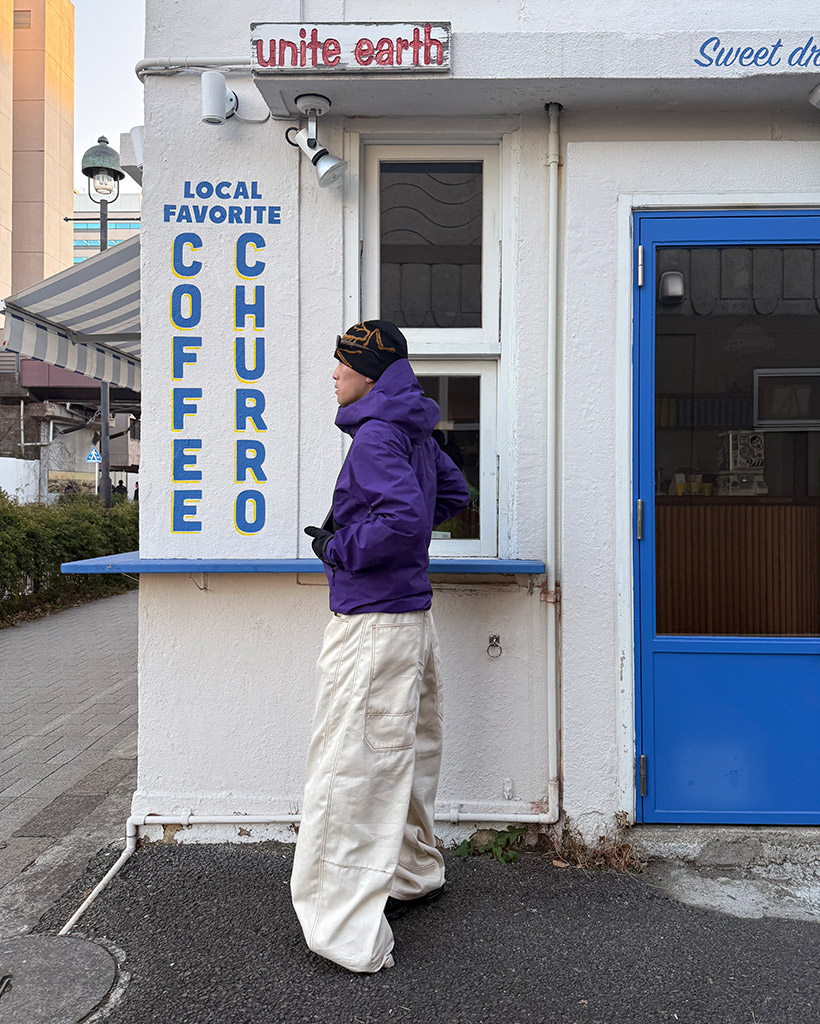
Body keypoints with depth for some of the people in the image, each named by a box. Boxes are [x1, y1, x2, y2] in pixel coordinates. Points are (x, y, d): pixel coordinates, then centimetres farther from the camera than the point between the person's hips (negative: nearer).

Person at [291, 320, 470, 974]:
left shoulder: (376, 435, -16)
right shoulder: (414, 431, 12)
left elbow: (403, 518, -29)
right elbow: (453, 494, 24)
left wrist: (339, 548, -14)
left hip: (373, 624, -10)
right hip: (411, 617, 10)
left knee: (352, 771, -3)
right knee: (401, 756, 22)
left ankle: (351, 932, 5)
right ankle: (414, 875, 40)